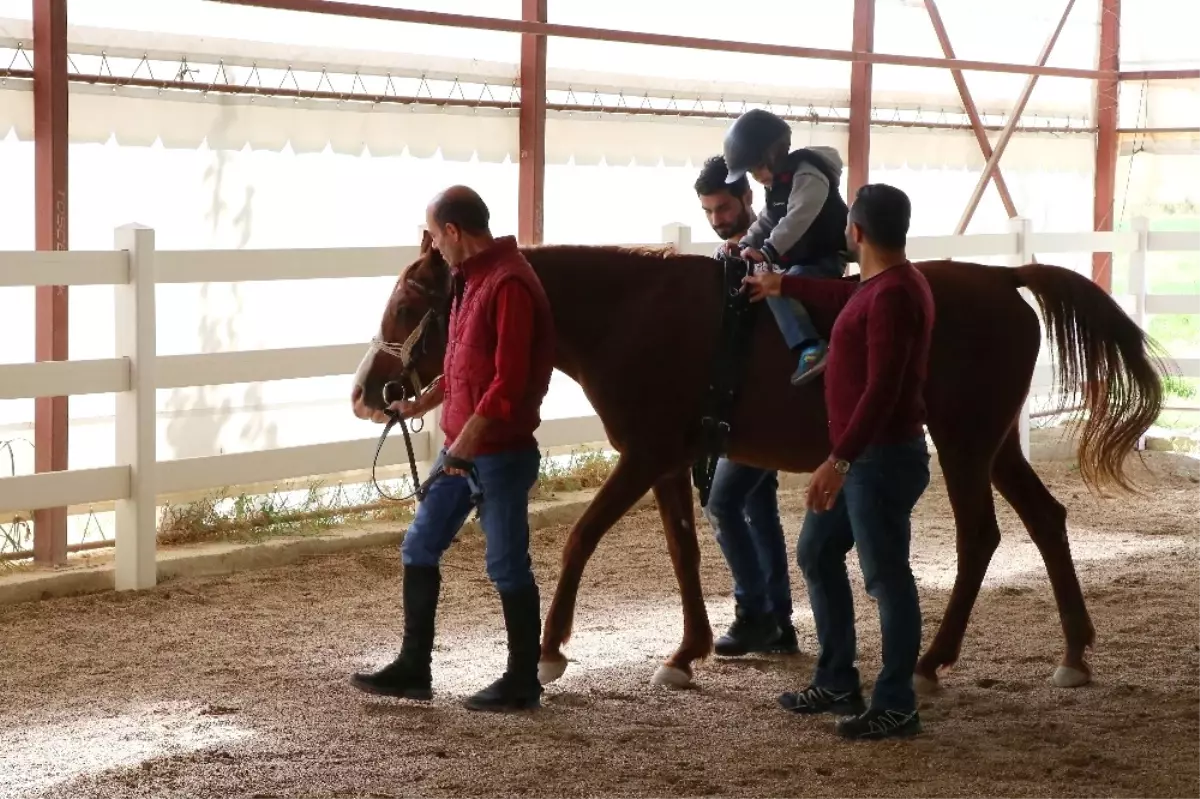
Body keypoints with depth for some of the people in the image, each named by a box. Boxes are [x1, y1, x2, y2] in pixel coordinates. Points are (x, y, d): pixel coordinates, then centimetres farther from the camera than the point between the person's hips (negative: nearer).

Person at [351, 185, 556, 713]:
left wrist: (468, 439, -25)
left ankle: (523, 682, 12)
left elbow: (509, 379, -25)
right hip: (461, 446, 10)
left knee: (507, 565, 0)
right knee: (419, 548, 12)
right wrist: (423, 404, 21)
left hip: (500, 451, -10)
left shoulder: (509, 284, -19)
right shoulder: (471, 279, 12)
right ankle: (413, 668, 21)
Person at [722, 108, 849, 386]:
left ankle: (811, 348, -44)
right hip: (799, 260, 11)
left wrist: (768, 252, -36)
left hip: (825, 259, -11)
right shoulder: (777, 183, 14)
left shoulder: (807, 174, -17)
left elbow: (797, 218, -29)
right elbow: (767, 221, 18)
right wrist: (746, 244, 0)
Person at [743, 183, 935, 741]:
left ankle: (896, 707, 5)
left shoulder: (893, 294, -21)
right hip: (861, 456, 11)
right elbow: (848, 297, 37)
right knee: (816, 555, 18)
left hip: (883, 457, -11)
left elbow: (881, 389, -27)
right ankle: (837, 683, 27)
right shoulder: (880, 284, 11)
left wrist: (839, 458, -28)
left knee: (886, 576, -3)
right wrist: (783, 286, 44)